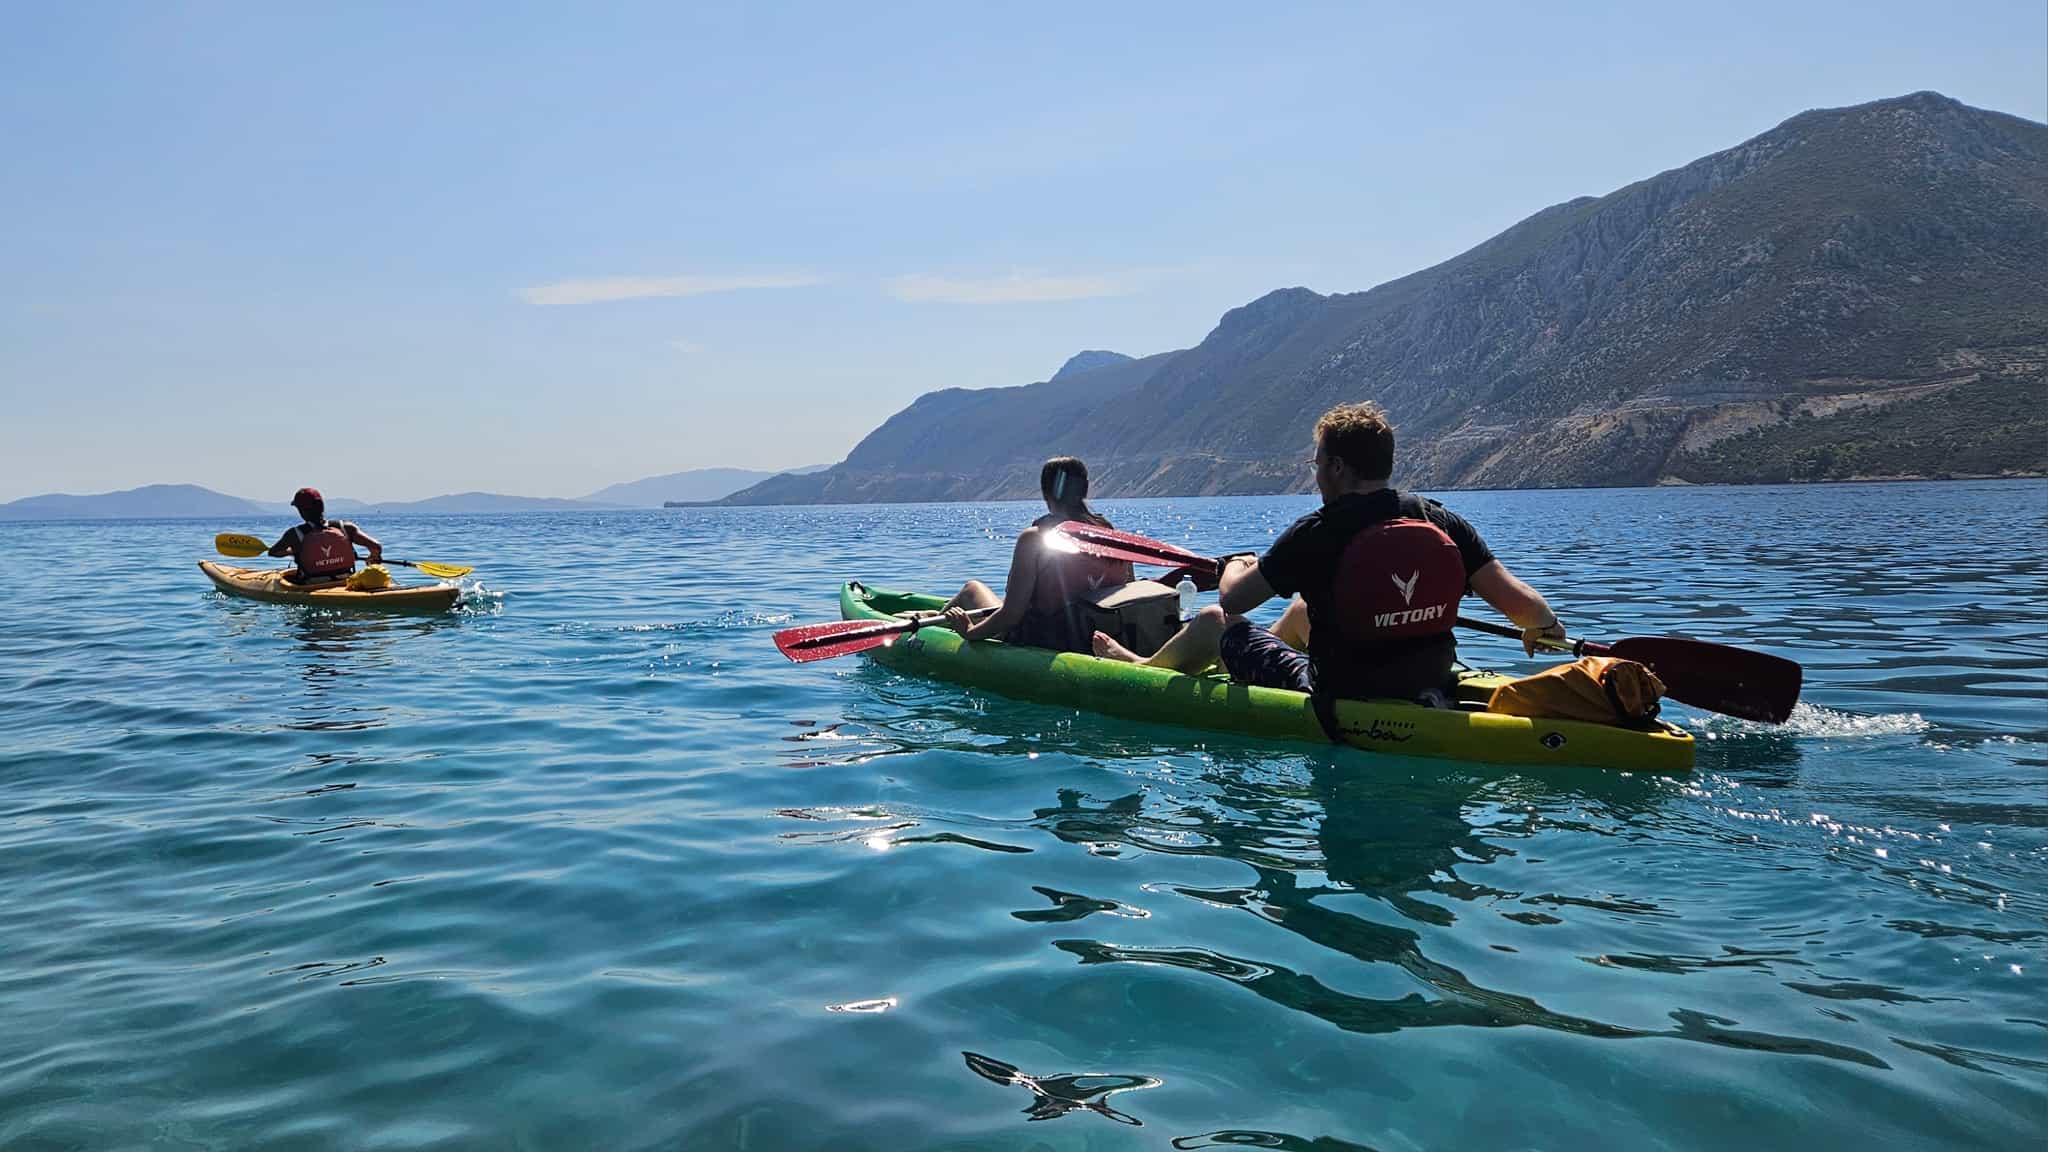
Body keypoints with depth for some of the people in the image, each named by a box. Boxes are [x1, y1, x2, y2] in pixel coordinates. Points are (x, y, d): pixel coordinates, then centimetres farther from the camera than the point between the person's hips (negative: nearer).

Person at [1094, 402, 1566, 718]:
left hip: (1336, 709, -6)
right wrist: (1544, 625, 13)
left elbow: (1231, 601, -13)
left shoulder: (1316, 532, -20)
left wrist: (1235, 567, 11)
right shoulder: (1445, 523, -8)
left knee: (1213, 622, 17)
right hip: (1424, 696, 6)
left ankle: (1143, 668, 46)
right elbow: (1518, 601, -11)